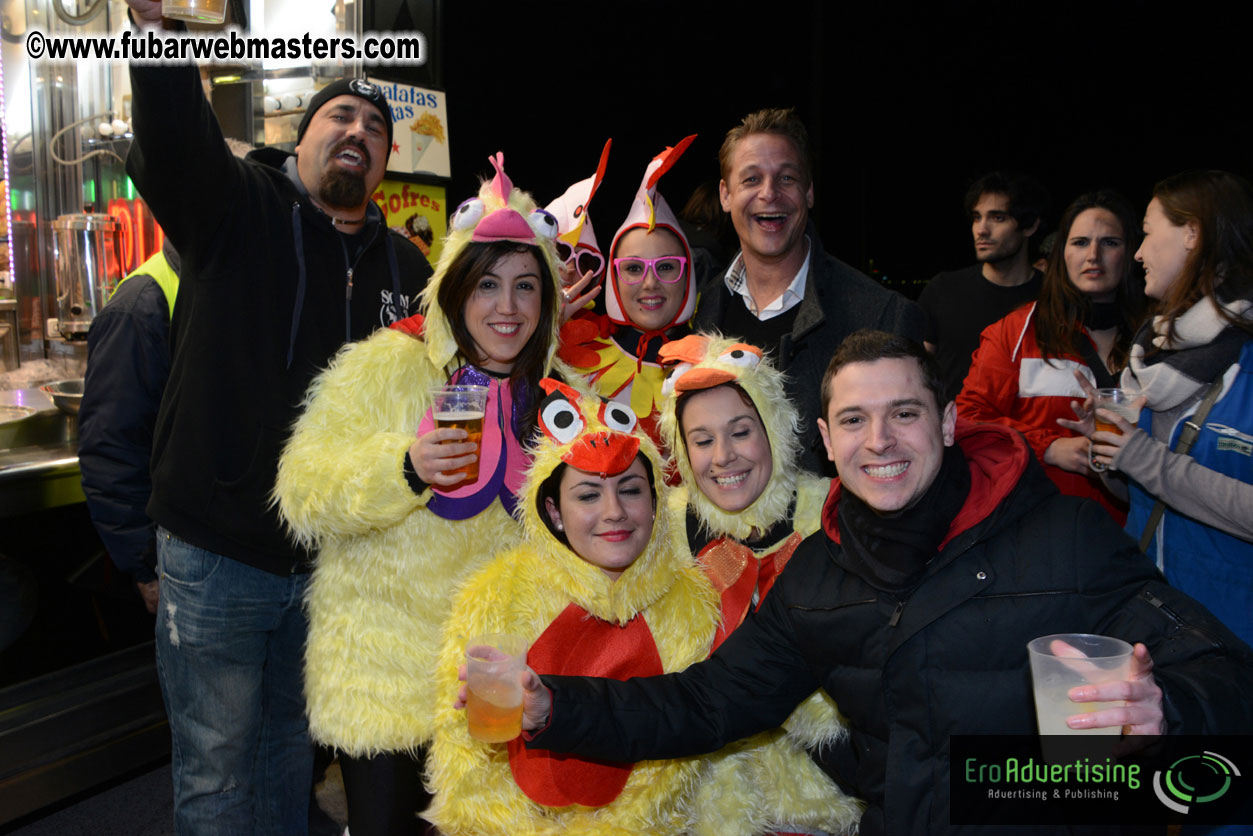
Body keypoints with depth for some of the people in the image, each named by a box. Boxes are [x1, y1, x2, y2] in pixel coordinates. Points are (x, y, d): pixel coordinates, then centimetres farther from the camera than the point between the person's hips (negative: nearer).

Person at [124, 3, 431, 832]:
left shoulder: (405, 266, 7)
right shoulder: (237, 207, -6)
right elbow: (173, 144, -27)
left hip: (334, 561, 4)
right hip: (217, 554, -3)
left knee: (292, 745, 23)